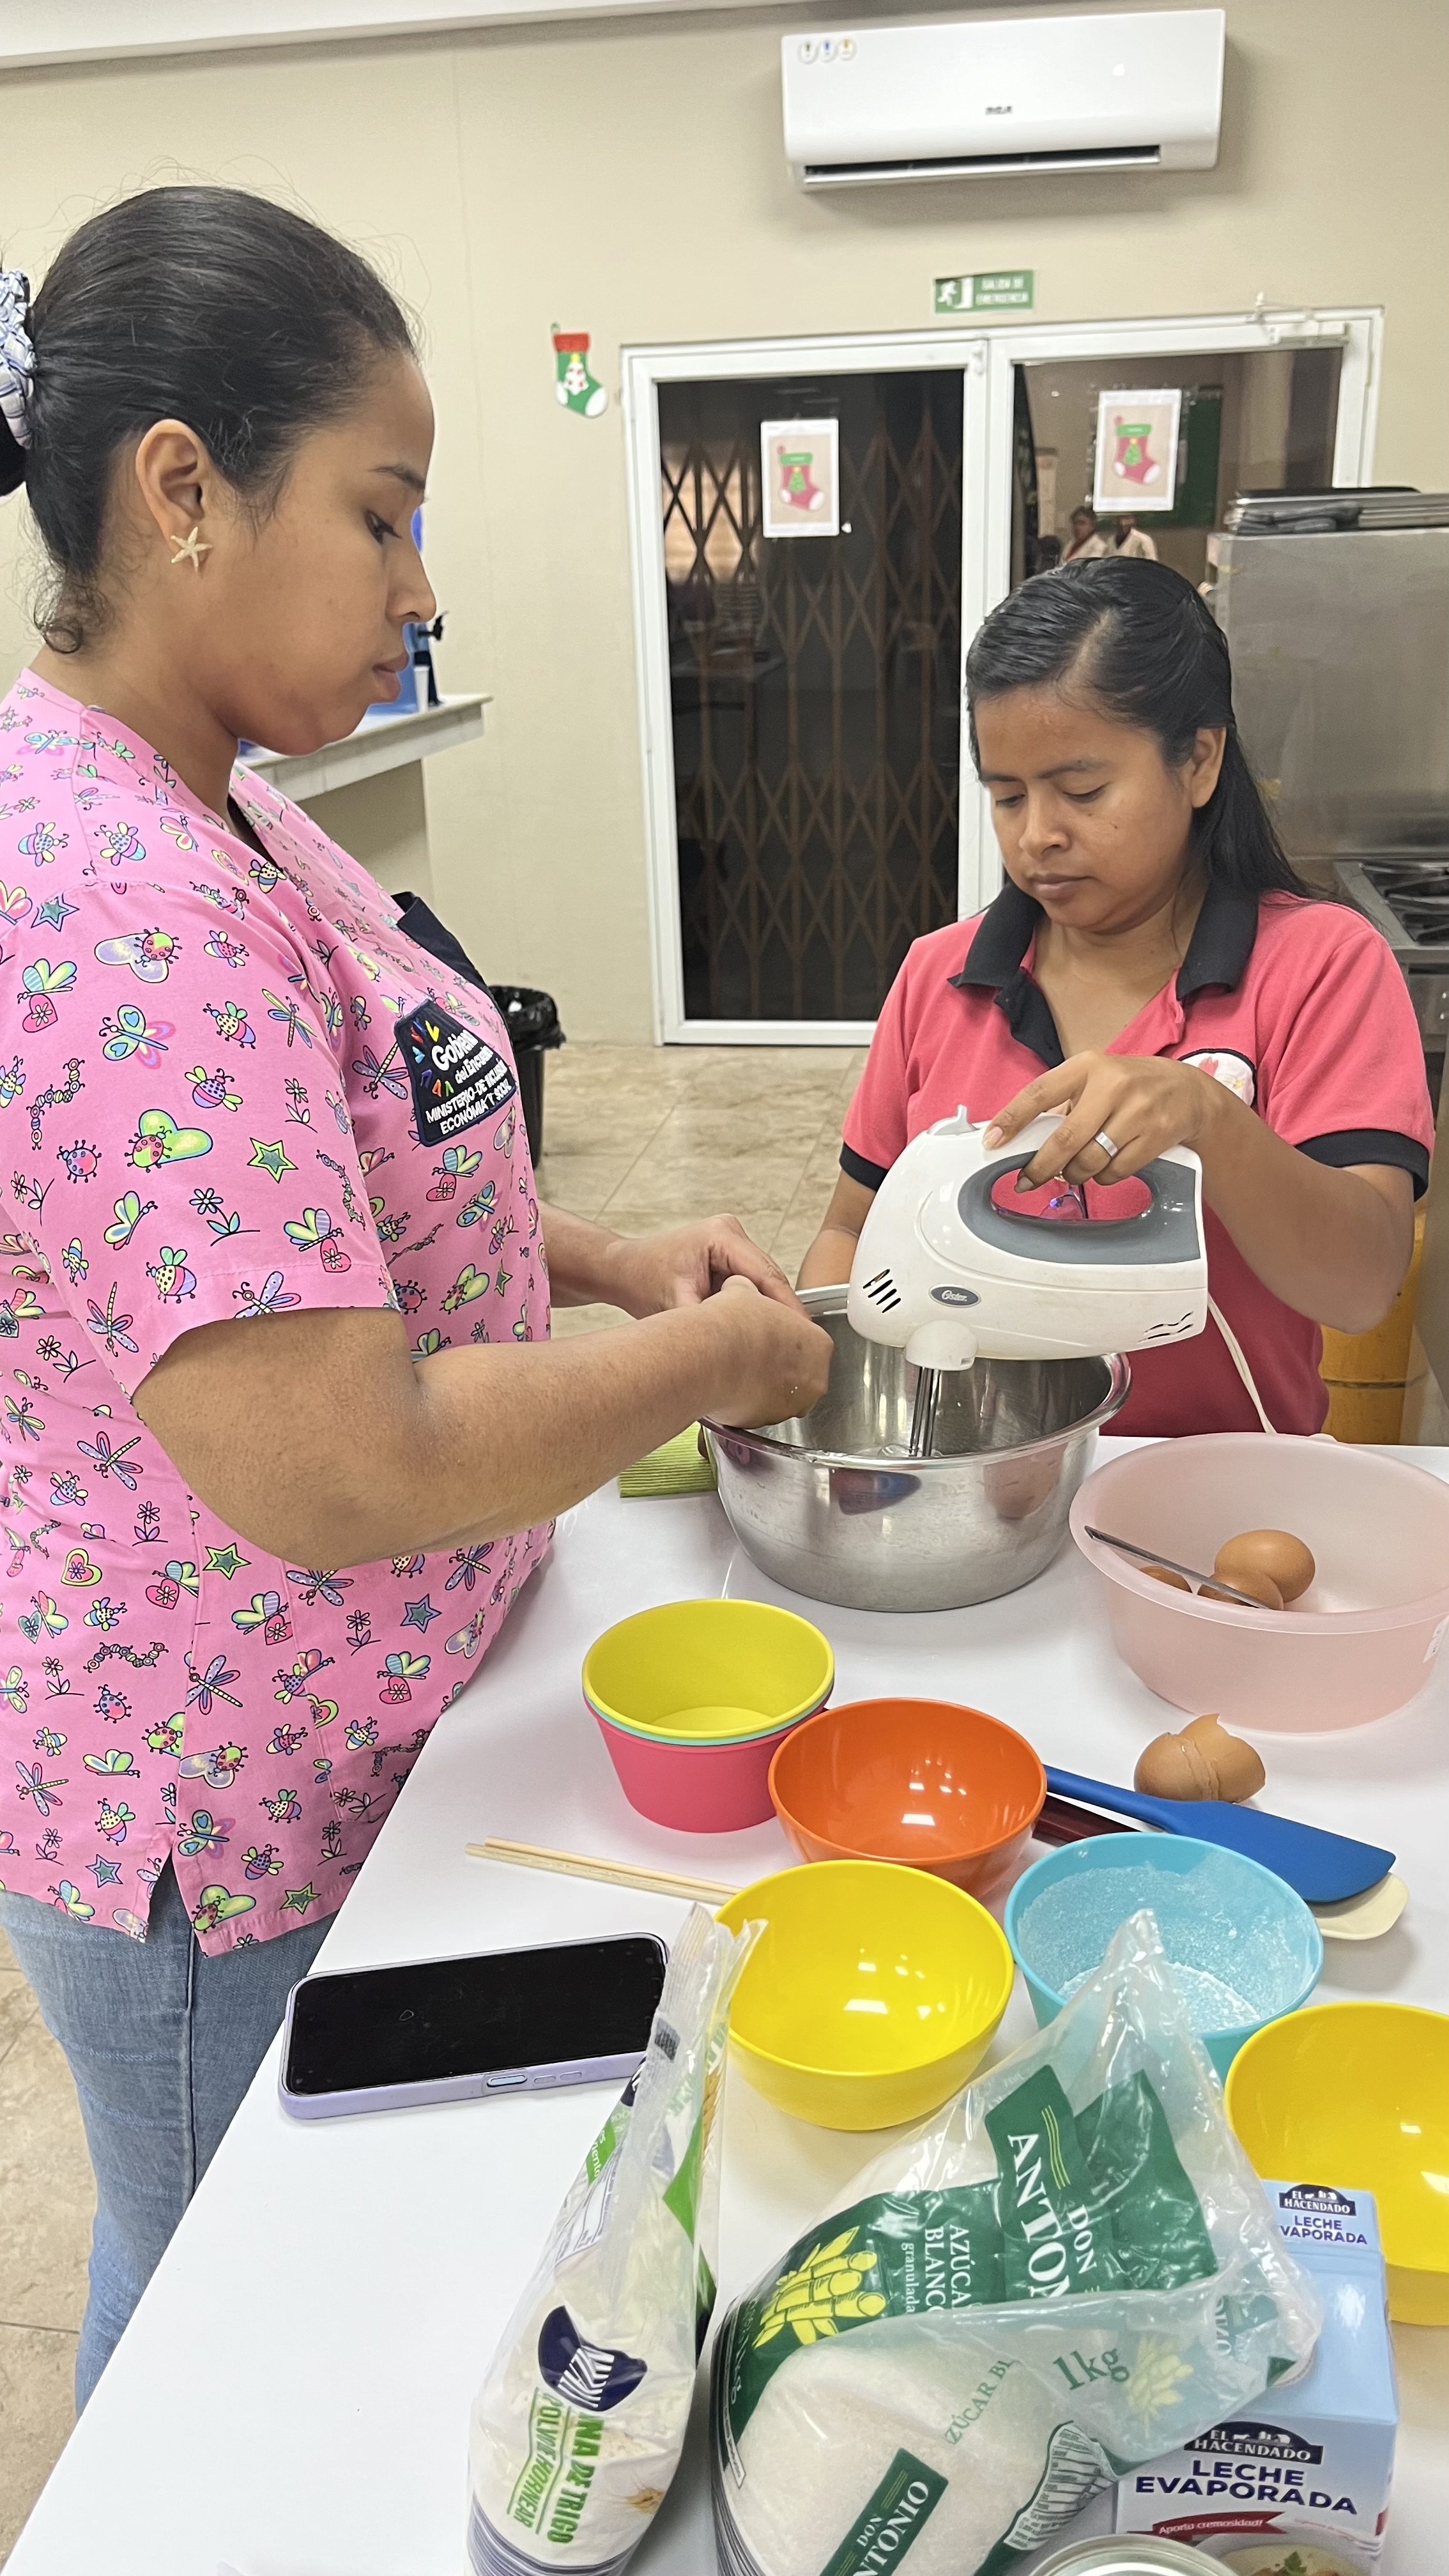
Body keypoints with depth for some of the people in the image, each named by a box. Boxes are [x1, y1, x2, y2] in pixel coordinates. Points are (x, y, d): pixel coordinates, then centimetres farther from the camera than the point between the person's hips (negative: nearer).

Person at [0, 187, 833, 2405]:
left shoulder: (208, 813, 4)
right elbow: (336, 1473, -33)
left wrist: (608, 1260, 2)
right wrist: (714, 1357, -18)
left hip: (324, 1745, 9)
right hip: (220, 1819, -9)